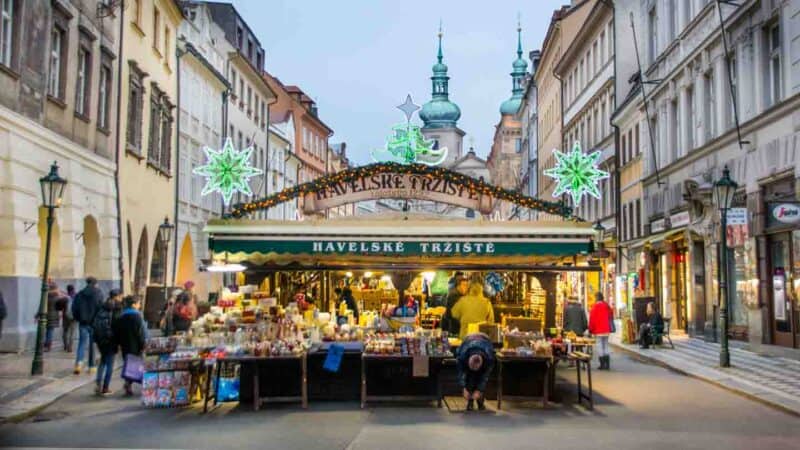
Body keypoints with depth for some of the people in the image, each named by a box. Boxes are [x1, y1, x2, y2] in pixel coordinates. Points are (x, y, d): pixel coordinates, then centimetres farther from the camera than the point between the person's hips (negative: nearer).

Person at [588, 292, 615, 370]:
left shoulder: (595, 306, -11)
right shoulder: (607, 306, 9)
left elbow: (592, 319, -12)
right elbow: (611, 316, 15)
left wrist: (591, 330, -3)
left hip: (598, 331, -6)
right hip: (606, 330, 6)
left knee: (600, 347, -2)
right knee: (606, 346, 11)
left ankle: (602, 364, -3)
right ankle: (607, 365, 9)